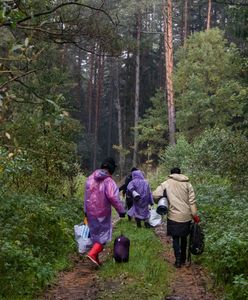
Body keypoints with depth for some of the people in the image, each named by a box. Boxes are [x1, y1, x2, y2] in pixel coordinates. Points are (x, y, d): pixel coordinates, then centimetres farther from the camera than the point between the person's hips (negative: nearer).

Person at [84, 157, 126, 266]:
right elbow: (113, 197, -27)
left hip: (90, 212, 6)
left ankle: (95, 258, 26)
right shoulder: (109, 181, -18)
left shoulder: (90, 178, 3)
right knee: (103, 234, 6)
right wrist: (121, 210, -17)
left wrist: (86, 210, 20)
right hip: (102, 213, -6)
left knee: (95, 234, 19)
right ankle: (93, 253, -11)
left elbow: (86, 195, 11)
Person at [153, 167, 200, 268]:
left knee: (175, 238, 10)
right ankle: (183, 259, 28)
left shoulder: (166, 183, -1)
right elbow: (192, 201, -3)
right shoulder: (187, 183, 3)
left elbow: (155, 195, -9)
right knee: (184, 237, 19)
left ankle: (178, 260, 1)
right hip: (186, 216, 2)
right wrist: (195, 215, -1)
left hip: (174, 216, -2)